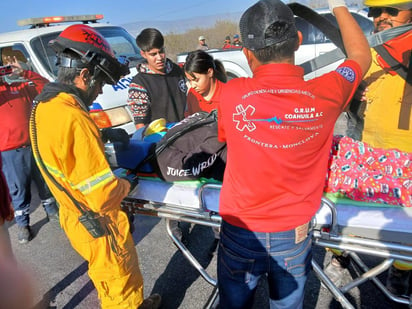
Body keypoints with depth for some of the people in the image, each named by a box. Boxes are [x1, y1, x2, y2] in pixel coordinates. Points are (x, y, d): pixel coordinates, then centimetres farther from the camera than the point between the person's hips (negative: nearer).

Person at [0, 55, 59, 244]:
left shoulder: (21, 85, 10)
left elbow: (45, 86, 3)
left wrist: (23, 73, -6)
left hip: (35, 143, 3)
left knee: (45, 181, 16)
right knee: (19, 189, 7)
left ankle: (52, 211, 35)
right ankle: (23, 224, 22)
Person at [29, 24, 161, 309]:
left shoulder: (42, 105, -1)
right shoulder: (74, 119, -31)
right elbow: (104, 196, -29)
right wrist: (126, 185, -10)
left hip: (75, 217, 9)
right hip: (99, 225, -9)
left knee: (126, 274, 29)